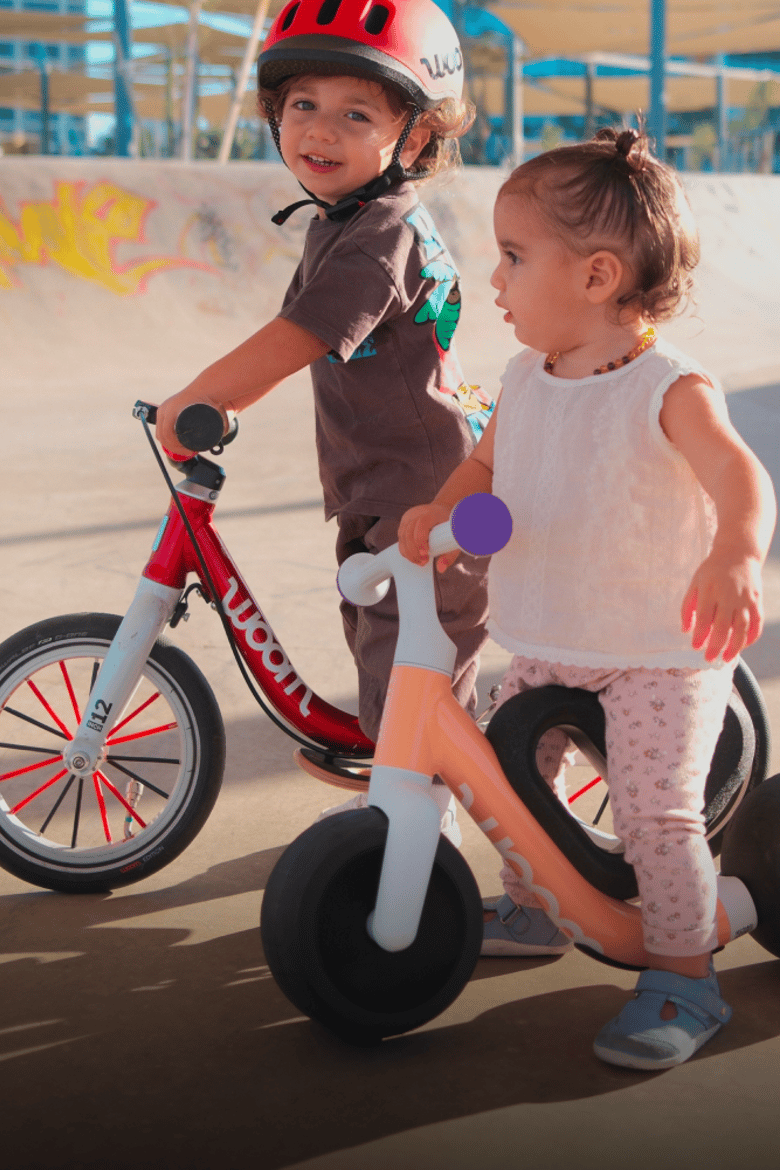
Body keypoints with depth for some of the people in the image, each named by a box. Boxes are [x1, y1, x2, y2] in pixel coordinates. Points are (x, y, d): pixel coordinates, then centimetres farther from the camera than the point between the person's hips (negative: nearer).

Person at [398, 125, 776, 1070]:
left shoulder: (670, 389, -20)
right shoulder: (525, 378, 1)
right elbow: (487, 464, 14)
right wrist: (439, 511, -8)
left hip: (661, 653, -7)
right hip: (546, 642, 7)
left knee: (655, 814, -11)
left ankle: (682, 983, 7)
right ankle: (533, 908, 42)